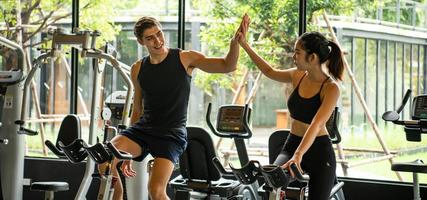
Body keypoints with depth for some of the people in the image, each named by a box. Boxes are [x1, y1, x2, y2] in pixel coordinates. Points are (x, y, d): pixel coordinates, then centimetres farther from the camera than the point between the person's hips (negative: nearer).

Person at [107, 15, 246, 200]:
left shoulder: (184, 59, -2)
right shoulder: (138, 69, 9)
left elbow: (227, 66, -7)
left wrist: (235, 42, -28)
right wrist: (128, 152, 16)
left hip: (171, 134, -4)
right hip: (143, 128, 4)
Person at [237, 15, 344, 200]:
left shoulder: (331, 88, -18)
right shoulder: (298, 76, 0)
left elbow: (316, 124, -31)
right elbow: (270, 72, 18)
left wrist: (298, 155, -44)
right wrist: (244, 44, 16)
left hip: (319, 150, -4)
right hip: (292, 144, 5)